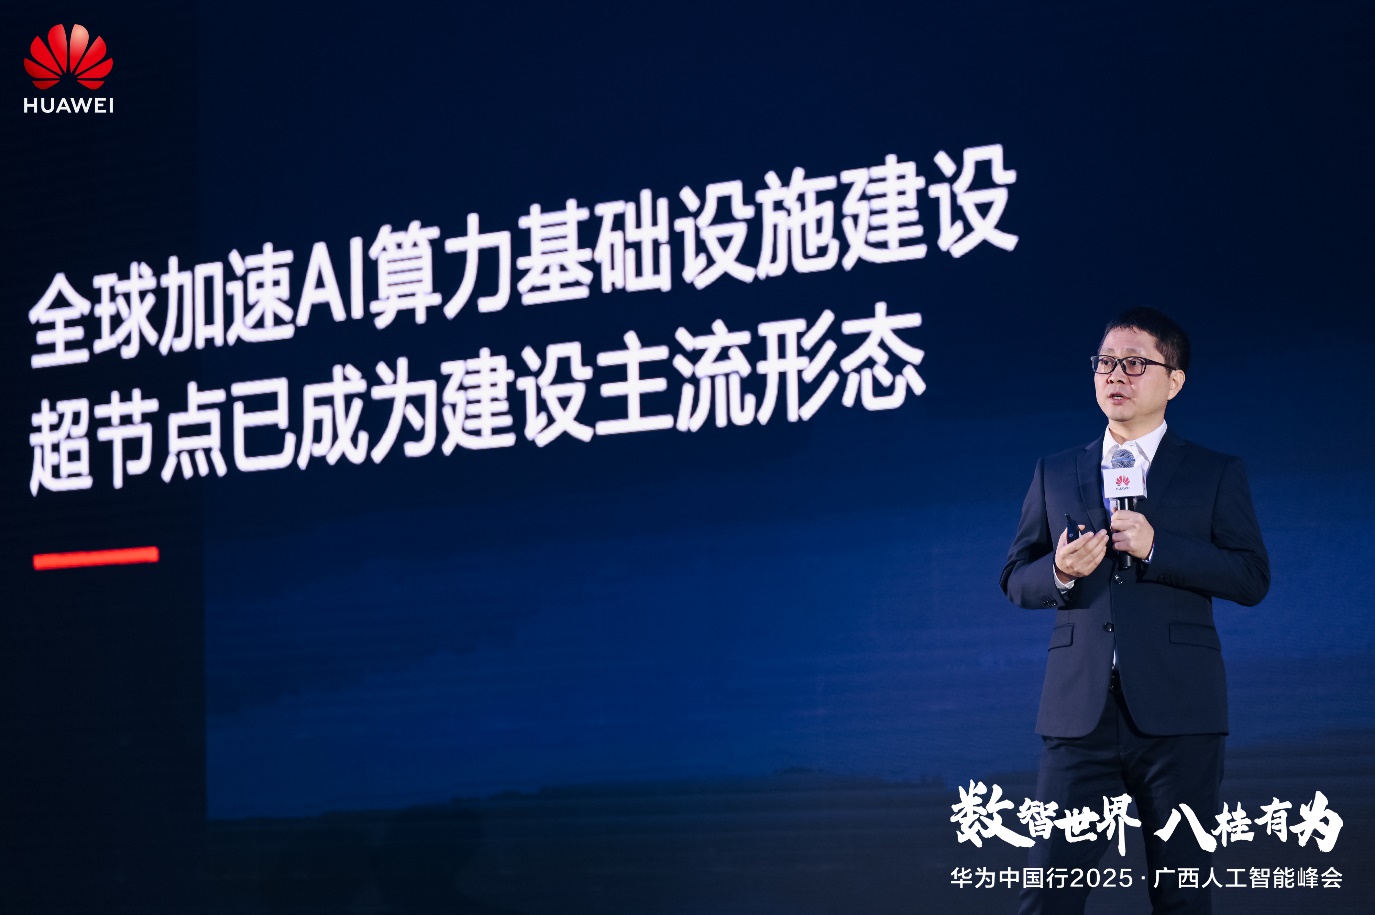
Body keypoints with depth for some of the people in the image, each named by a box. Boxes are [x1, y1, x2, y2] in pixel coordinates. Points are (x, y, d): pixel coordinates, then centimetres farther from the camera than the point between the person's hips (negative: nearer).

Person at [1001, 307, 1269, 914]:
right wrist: (1059, 571, -8)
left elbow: (1252, 578, -1)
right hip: (1080, 714, 2)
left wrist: (1155, 547, -13)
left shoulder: (1216, 474, 9)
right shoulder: (1055, 473, 17)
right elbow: (1016, 579, 15)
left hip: (1176, 715, -1)